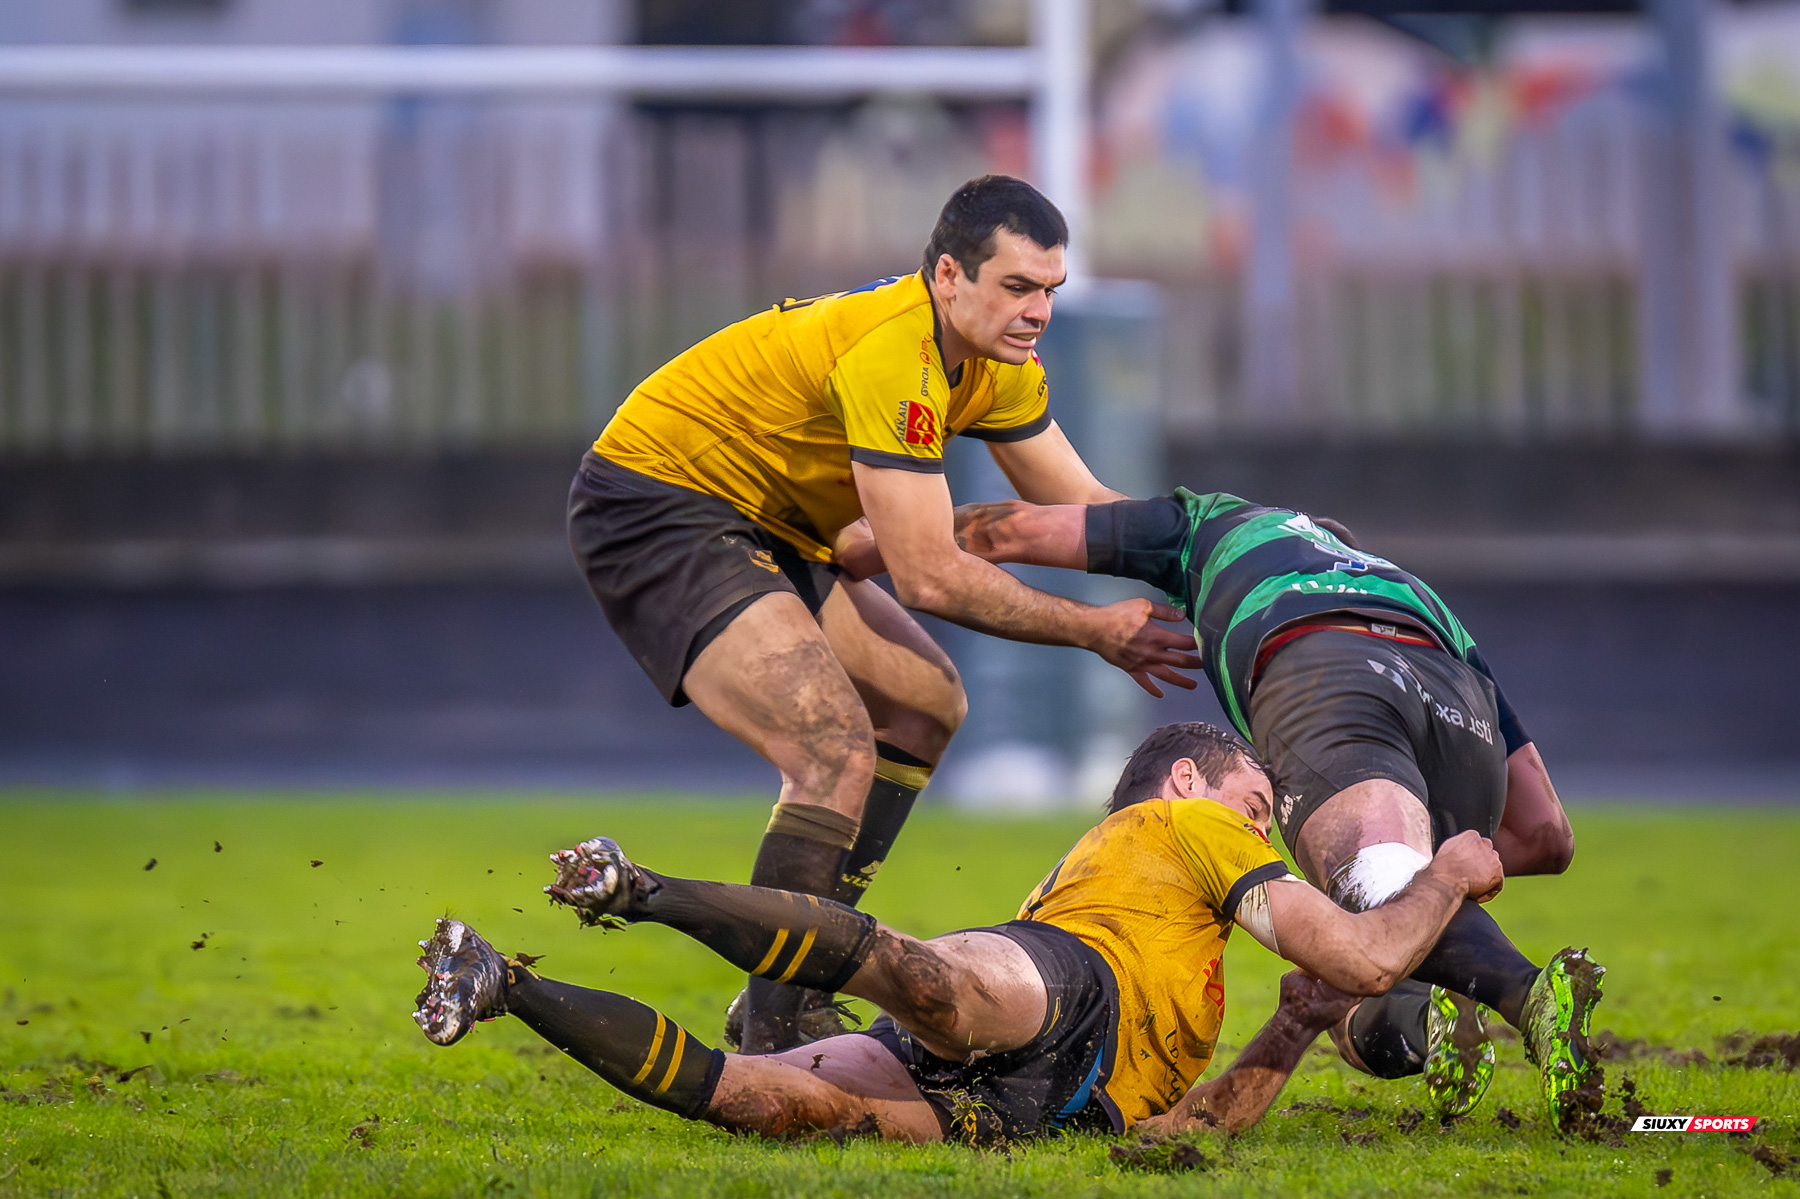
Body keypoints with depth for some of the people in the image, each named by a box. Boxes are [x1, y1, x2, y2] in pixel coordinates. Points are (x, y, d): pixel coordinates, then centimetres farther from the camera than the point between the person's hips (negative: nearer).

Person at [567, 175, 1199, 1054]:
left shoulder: (995, 362, 1)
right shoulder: (890, 353, -28)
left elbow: (1082, 509, 11)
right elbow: (928, 577, -27)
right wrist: (1095, 632, -18)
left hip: (759, 530, 11)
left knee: (924, 703, 14)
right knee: (839, 748, -24)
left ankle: (798, 985, 14)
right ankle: (770, 1039, -21)